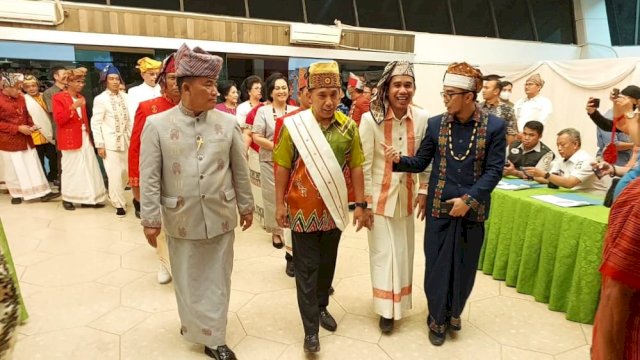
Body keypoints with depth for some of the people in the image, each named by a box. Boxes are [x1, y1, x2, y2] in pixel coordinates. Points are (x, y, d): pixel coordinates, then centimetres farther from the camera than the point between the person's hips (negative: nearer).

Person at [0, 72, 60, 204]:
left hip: (25, 139, 5)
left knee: (33, 166, 5)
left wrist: (31, 125, -3)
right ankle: (16, 194, 20)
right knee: (14, 169, 5)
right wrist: (17, 128, -19)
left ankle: (43, 193, 8)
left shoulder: (21, 98, 5)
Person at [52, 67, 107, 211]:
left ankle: (87, 198, 9)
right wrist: (73, 107, -24)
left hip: (84, 137, 6)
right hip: (70, 139, -6)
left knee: (89, 168, 3)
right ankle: (67, 198, 13)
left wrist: (89, 134, 13)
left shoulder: (81, 98, 15)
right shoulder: (58, 97, -6)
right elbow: (58, 119, -15)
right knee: (71, 169, 1)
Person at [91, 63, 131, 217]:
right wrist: (99, 145, -10)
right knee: (115, 174, -4)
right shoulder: (100, 99, -7)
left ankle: (113, 194, 36)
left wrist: (132, 138, 7)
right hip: (110, 142, -4)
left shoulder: (124, 96, 4)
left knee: (126, 172, 11)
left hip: (125, 140, 5)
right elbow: (95, 123, -7)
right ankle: (119, 204, 11)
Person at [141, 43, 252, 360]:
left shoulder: (227, 123, -1)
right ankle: (202, 331, 36)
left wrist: (246, 206, 10)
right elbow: (150, 178, -5)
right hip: (181, 218, -1)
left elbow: (240, 170, 6)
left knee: (217, 279, 12)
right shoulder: (157, 125, -7)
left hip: (221, 216, 2)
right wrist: (150, 219, -5)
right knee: (188, 279, 14)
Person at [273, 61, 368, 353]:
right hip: (303, 210, -3)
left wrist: (360, 204, 1)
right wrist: (280, 204, -5)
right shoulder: (294, 126, -10)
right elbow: (282, 167, -5)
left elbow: (356, 167, 2)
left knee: (327, 263, 18)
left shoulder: (349, 127, -3)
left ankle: (322, 307, 40)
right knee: (306, 268, 6)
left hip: (334, 209, 3)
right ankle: (310, 328, 15)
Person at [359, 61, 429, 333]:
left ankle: (398, 303, 35)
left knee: (403, 252, 15)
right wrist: (364, 201, -9)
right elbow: (364, 164, -11)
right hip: (379, 197, -3)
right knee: (383, 253, 6)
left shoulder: (422, 119, -7)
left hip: (406, 196, 3)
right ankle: (386, 308, 24)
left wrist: (423, 192, 4)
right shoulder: (371, 119, -16)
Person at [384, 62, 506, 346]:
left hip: (473, 209, 0)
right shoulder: (436, 124, -1)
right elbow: (421, 162, 2)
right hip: (439, 207, 1)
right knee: (437, 264, 8)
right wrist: (399, 160, -17)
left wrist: (468, 200, -15)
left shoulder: (494, 126, -6)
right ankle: (437, 318, 27)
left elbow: (494, 170, -7)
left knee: (465, 264, 14)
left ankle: (454, 312, 37)